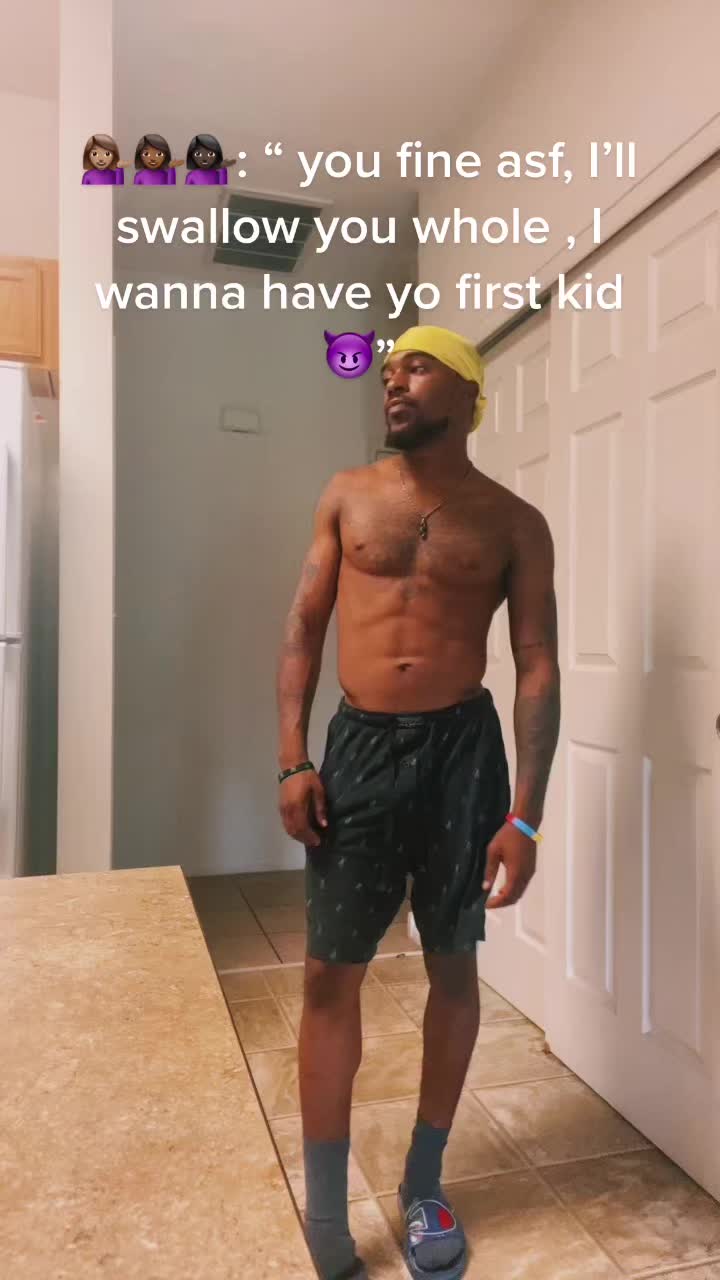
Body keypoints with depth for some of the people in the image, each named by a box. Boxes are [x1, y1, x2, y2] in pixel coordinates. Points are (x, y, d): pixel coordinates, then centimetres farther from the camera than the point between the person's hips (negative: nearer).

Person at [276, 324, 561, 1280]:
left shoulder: (513, 524, 1)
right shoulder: (348, 495, 6)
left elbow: (538, 668, -3)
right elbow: (304, 627, 5)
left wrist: (524, 815, -10)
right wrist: (292, 760, -4)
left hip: (462, 750, 0)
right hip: (358, 746, 1)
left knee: (453, 966, 11)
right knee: (331, 974, 4)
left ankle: (423, 1188, 33)